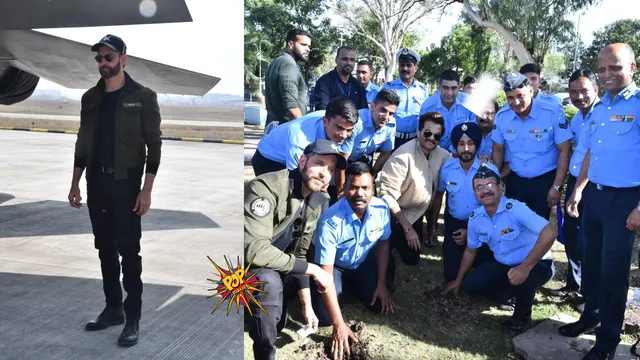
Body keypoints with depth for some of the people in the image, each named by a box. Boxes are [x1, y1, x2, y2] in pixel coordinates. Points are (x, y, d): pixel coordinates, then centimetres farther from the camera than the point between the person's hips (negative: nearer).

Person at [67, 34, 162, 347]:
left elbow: (154, 145, -8)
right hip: (96, 185, 5)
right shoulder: (90, 97, 11)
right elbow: (83, 143, 15)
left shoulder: (142, 96, -5)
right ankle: (113, 309, 26)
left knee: (128, 252, -2)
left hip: (126, 185, -5)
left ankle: (132, 318, 7)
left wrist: (146, 189, -14)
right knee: (105, 250, 12)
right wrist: (75, 183, 10)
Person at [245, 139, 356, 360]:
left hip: (272, 267, 8)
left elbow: (298, 254, 3)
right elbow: (255, 250, -37)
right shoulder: (266, 188, -29)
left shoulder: (317, 203, -3)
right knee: (269, 281, -34)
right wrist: (312, 269, -29)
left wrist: (307, 305, -2)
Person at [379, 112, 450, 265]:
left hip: (417, 213, 6)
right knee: (410, 259, 3)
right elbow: (388, 195, -30)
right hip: (395, 214, -6)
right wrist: (407, 228, -24)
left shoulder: (441, 154, -11)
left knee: (413, 258, 21)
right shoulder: (403, 156, -30)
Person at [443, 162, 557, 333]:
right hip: (503, 265, 6)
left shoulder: (516, 209, -28)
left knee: (520, 280, -37)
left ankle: (522, 316, -3)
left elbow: (550, 232, -41)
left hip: (537, 265, -6)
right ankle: (514, 294, 15)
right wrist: (458, 280, 19)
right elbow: (470, 251, 10)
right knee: (470, 284, -7)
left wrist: (525, 267, -42)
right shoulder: (475, 218, -7)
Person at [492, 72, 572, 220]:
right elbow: (498, 150, 7)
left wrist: (557, 186, -14)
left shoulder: (553, 113, -16)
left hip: (545, 180, -3)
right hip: (515, 180, 3)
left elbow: (564, 151, -13)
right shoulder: (501, 117, -5)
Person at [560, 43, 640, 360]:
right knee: (591, 262, 18)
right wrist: (577, 191, 14)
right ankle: (590, 316, 38)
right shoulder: (597, 108, 10)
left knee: (613, 271, 4)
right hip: (593, 196, 6)